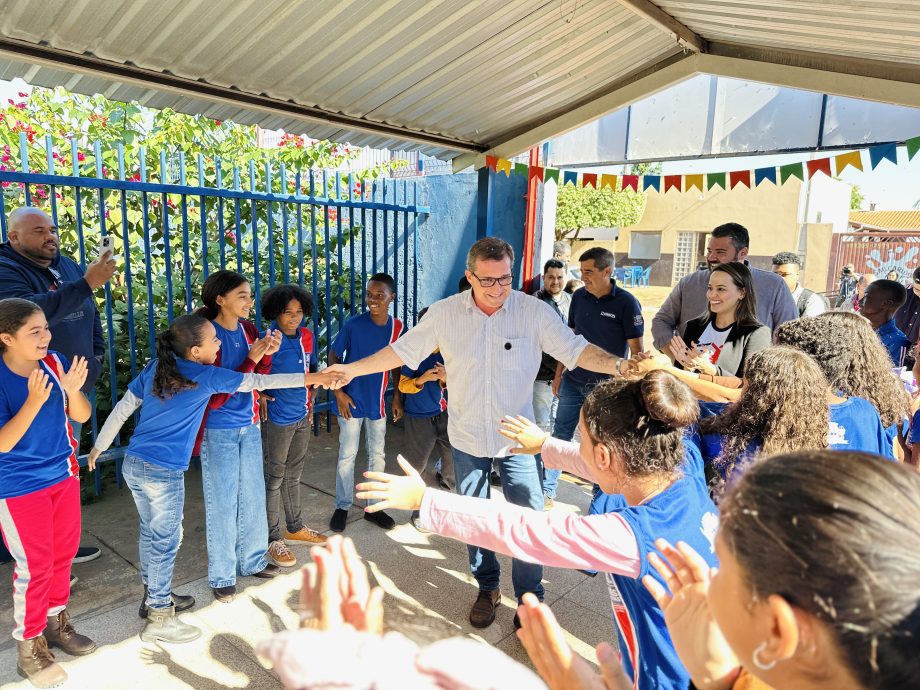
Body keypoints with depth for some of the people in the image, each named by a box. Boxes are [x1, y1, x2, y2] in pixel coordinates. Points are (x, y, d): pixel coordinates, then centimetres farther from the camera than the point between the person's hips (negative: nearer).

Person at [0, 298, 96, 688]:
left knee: (63, 554, 17)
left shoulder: (55, 362, -9)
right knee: (35, 567, 3)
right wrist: (34, 401, -33)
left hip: (63, 475, 5)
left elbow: (82, 416, -3)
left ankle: (56, 622, 38)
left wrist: (73, 389, -23)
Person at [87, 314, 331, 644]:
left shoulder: (154, 368, 5)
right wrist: (313, 377, -2)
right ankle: (159, 619, 20)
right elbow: (257, 381, -8)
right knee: (165, 542, 7)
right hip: (164, 473, -7)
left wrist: (98, 447, 20)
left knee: (151, 533, 22)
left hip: (132, 465, 7)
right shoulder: (207, 376, -11)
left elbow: (122, 408, 8)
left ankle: (153, 596, 40)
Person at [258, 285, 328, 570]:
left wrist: (311, 404, 11)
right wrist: (261, 396, -20)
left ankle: (295, 528, 34)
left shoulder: (306, 336, 2)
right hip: (277, 419, -6)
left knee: (293, 475, 19)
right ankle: (273, 538, 18)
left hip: (303, 417, 6)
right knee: (274, 479, 5)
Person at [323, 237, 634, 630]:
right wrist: (351, 369, -4)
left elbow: (576, 350, -15)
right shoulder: (444, 313, -9)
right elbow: (403, 350, -2)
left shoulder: (534, 312, -14)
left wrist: (619, 365, -32)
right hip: (467, 437, 2)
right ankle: (488, 588, 41)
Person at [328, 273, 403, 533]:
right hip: (352, 401, -3)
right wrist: (339, 392, -10)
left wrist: (397, 398, 5)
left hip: (378, 402, 3)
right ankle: (342, 506, 24)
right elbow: (333, 357, -5)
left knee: (377, 455, 12)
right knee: (347, 455, 7)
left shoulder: (397, 327, -5)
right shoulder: (353, 325, -15)